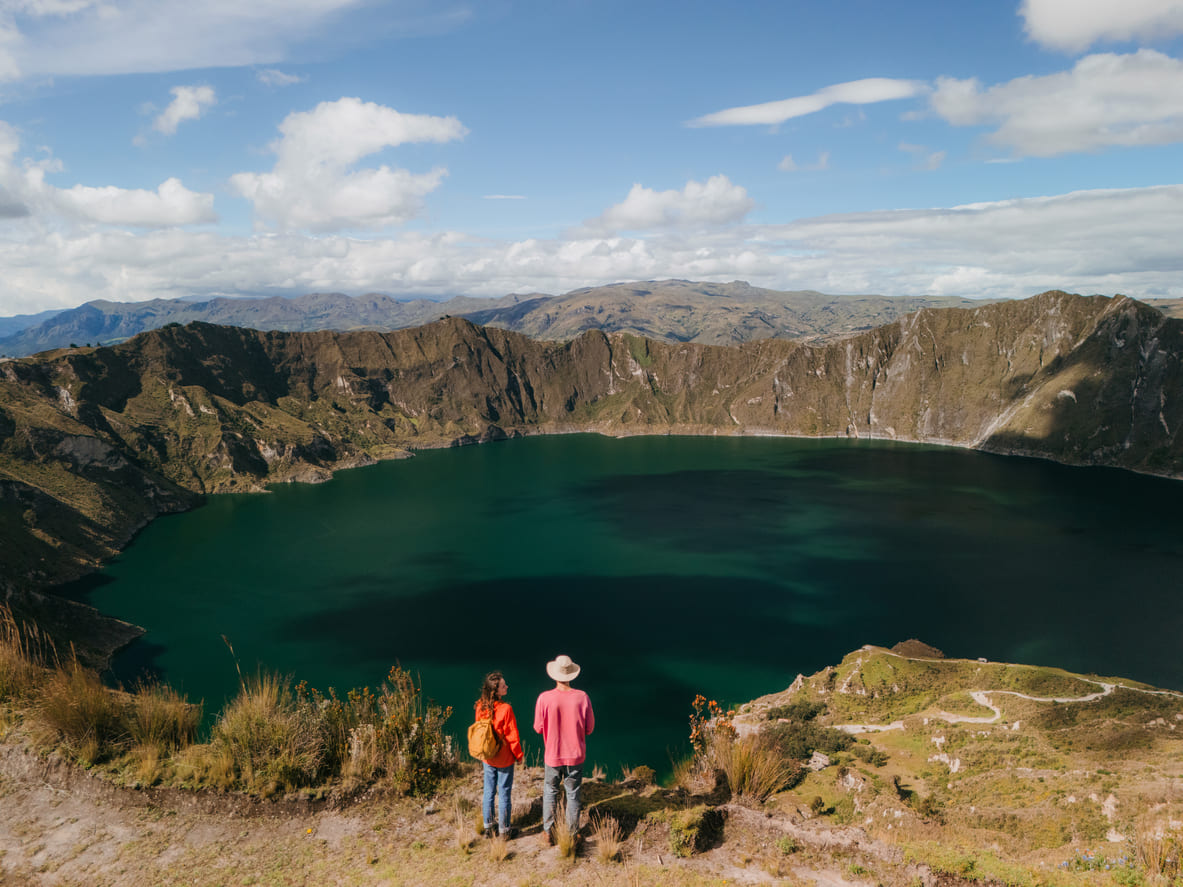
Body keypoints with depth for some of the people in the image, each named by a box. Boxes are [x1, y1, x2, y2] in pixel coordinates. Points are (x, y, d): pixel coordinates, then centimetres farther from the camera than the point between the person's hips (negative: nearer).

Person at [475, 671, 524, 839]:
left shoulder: (480, 707, -9)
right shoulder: (505, 709, -26)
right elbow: (512, 736, -18)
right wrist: (518, 755, -2)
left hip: (487, 758, 5)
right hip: (504, 759, -5)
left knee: (488, 792, 19)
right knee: (504, 793, 10)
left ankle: (488, 827, 32)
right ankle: (504, 829, 22)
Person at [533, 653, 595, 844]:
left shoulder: (544, 698, -18)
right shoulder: (582, 697, -15)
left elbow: (538, 728, -8)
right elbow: (589, 728, -7)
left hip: (553, 755, 0)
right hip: (575, 755, 1)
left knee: (550, 793, 19)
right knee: (573, 794, 16)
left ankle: (549, 832, 26)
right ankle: (572, 833, 26)